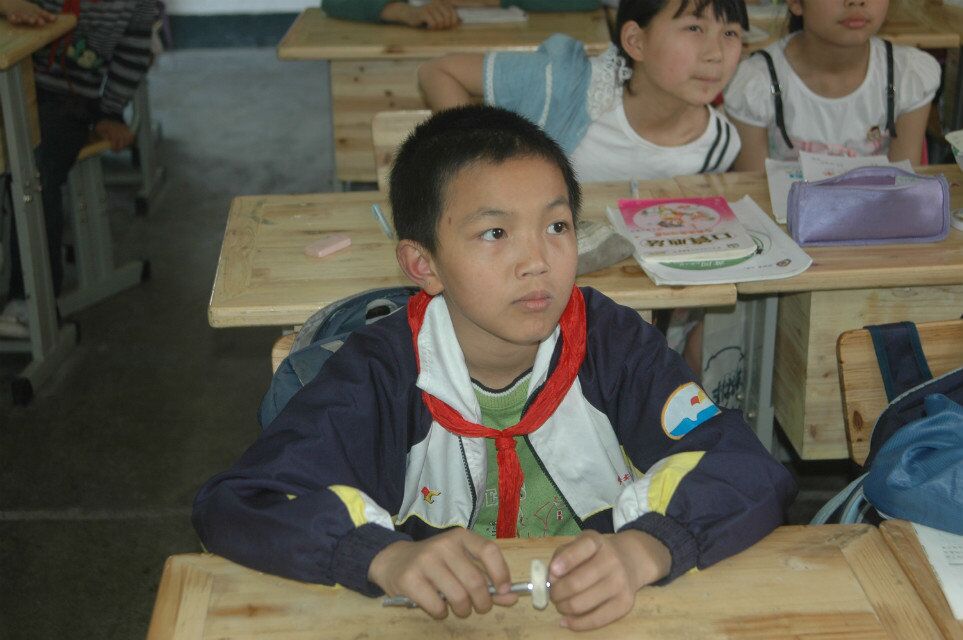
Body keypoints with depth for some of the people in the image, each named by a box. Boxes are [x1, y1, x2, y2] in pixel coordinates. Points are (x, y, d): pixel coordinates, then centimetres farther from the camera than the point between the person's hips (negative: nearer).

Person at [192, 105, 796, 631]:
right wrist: (387, 558, -36)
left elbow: (752, 474, -15)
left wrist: (642, 550, -35)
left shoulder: (615, 344, -9)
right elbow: (232, 506, -19)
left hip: (603, 617, 2)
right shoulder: (383, 372, -13)